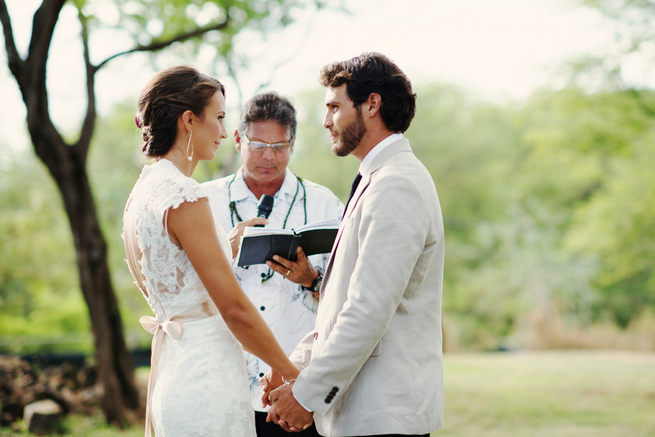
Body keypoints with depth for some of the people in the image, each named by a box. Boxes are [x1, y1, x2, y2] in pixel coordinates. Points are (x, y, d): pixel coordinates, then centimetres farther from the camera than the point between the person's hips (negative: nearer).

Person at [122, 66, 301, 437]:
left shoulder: (143, 191, 12)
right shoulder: (183, 195, -17)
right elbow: (235, 308, -17)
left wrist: (230, 246, 24)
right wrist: (293, 375, -7)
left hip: (172, 371, 9)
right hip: (206, 379, -9)